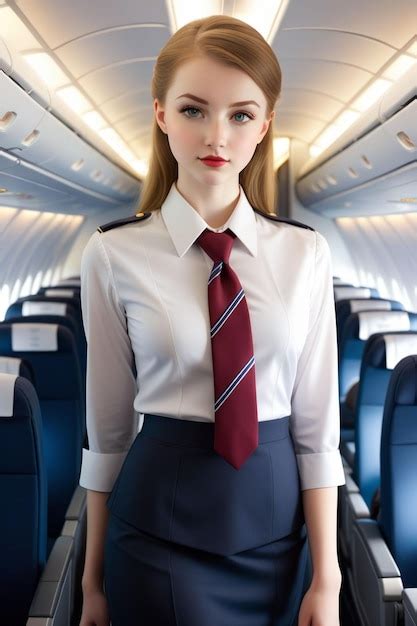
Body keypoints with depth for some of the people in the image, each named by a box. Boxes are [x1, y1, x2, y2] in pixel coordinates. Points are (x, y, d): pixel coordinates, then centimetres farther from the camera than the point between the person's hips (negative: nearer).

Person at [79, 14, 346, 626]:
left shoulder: (305, 254, -4)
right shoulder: (114, 255, -8)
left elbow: (317, 422, -3)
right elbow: (107, 425, -3)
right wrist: (94, 575, 5)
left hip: (276, 520, 2)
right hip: (159, 527, -2)